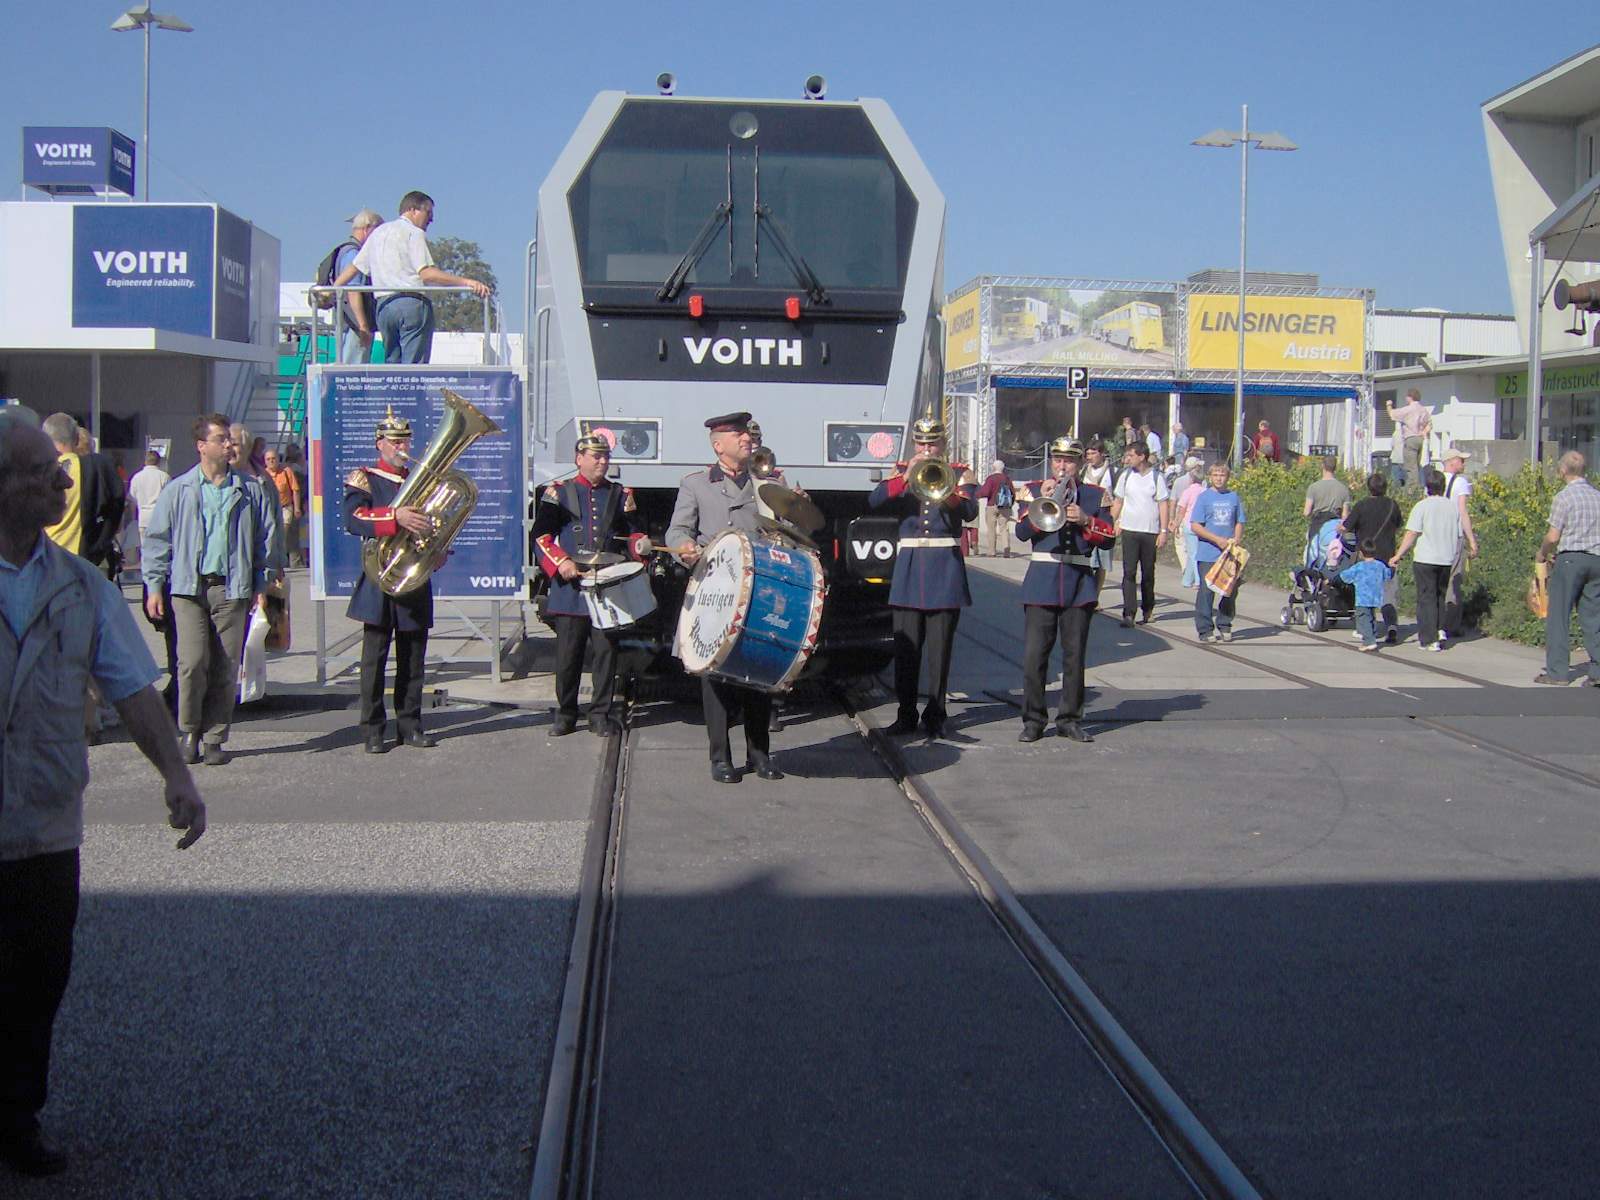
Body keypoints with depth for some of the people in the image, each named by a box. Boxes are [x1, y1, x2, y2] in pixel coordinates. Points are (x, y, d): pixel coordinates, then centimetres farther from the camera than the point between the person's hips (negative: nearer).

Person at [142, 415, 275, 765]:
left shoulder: (249, 491, 9)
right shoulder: (179, 490, 5)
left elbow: (265, 537, 13)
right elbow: (157, 539, 8)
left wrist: (260, 584, 9)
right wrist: (154, 585, 2)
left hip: (232, 589, 2)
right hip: (189, 587, -2)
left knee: (226, 667, 2)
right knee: (192, 662, -12)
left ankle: (214, 738, 13)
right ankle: (190, 732, 7)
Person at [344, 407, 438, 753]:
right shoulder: (363, 479, 1)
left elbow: (433, 522, 22)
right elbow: (353, 518, -17)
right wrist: (396, 516, -31)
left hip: (416, 583, 5)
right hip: (379, 583, -5)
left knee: (413, 659, 7)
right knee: (374, 658, -3)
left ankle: (410, 726, 14)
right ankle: (373, 730, 2)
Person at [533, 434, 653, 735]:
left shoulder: (621, 495, 13)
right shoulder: (558, 492, 6)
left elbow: (634, 532, 14)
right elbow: (541, 535, 0)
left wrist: (640, 545, -9)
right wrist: (560, 562, -14)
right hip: (570, 587, -2)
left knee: (606, 651, 1)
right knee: (567, 654, 1)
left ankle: (601, 715, 10)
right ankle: (565, 714, 14)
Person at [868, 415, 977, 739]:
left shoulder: (958, 473, 7)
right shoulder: (902, 473, 11)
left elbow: (970, 511, -10)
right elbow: (874, 500, -7)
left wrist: (946, 491, -26)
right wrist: (905, 478, -18)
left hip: (945, 567, -2)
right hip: (908, 565, 2)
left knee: (940, 648, 0)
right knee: (905, 647, 3)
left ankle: (935, 715, 8)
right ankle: (906, 715, 11)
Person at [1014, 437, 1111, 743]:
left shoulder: (1095, 496, 10)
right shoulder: (1035, 491, 7)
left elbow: (1109, 537, 3)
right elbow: (1021, 532, -4)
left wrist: (1085, 520, -13)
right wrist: (1042, 503, -14)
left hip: (1080, 584, 1)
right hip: (1042, 582, -1)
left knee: (1075, 656, 4)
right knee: (1033, 655, -4)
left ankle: (1070, 720, 14)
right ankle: (1033, 720, 4)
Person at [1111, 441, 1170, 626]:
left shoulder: (1156, 477, -2)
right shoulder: (1126, 475, 5)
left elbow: (1164, 505, -1)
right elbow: (1118, 501, 13)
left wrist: (1164, 531, -7)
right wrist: (1114, 522, 6)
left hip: (1151, 532, -1)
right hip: (1129, 530, 1)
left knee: (1148, 574, 9)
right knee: (1129, 572, -8)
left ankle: (1147, 609, 26)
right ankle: (1128, 614, -11)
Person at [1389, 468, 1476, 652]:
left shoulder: (1422, 506, -7)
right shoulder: (1453, 506, 5)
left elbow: (1412, 534, -12)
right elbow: (1461, 534, 10)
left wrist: (1398, 555, -9)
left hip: (1425, 560, -4)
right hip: (1446, 560, 4)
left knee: (1426, 598, 1)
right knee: (1440, 597, 19)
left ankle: (1430, 639, -2)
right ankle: (1440, 629, 11)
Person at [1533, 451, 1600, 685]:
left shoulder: (1564, 496, -8)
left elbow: (1553, 536, -10)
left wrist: (1542, 554, 10)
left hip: (1571, 558, -5)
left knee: (1559, 615, 1)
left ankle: (1557, 671, 0)